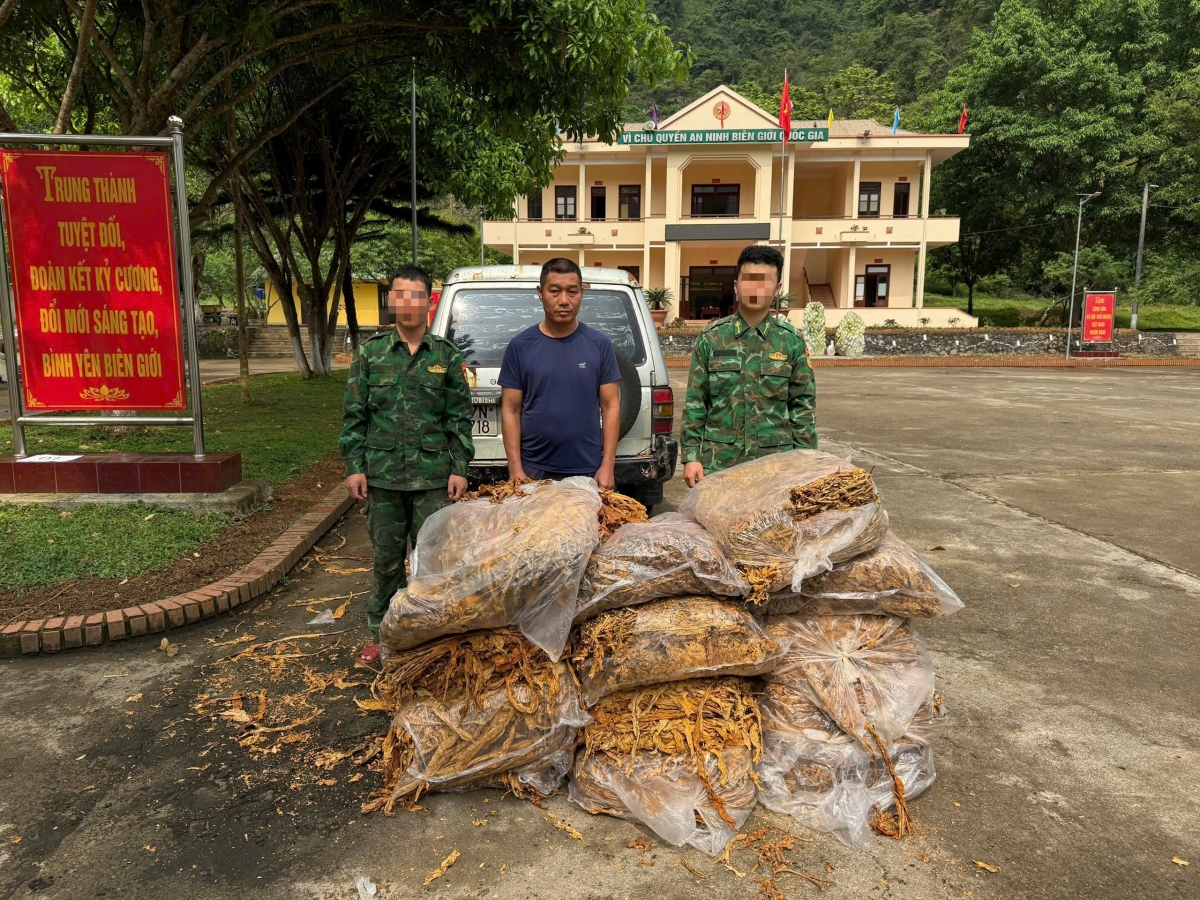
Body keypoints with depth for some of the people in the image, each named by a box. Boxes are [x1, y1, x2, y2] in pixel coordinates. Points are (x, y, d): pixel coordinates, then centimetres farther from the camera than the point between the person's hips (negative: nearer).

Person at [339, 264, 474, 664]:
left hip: (433, 476, -1)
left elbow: (459, 417, 3)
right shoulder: (371, 352, 4)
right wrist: (354, 467, -2)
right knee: (386, 558, 11)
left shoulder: (446, 356, 3)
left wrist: (459, 468, -3)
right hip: (382, 474, 1)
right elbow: (354, 414, 4)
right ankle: (382, 634, 26)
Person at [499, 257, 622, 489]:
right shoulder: (520, 346, -1)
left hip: (587, 470, 0)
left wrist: (607, 466, -6)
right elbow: (511, 411, 0)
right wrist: (516, 469, -6)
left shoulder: (600, 345, 0)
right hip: (534, 470, 0)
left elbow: (611, 407, 0)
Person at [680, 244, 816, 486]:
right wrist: (691, 456, -4)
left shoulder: (791, 341, 1)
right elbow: (695, 403, 1)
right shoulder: (710, 338, 0)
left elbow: (803, 406, 3)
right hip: (719, 462, 0)